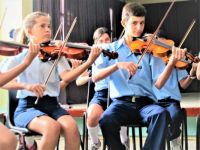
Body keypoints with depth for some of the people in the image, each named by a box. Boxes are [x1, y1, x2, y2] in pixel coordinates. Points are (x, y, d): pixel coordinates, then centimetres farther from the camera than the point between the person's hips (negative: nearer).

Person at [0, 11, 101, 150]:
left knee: (71, 126, -28)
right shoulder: (19, 57, 4)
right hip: (28, 106, -3)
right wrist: (25, 85, -24)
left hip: (52, 105, 3)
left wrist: (89, 62, -22)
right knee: (52, 127, -33)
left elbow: (67, 77, -7)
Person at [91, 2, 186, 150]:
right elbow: (95, 77, -3)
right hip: (121, 103, 0)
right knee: (106, 121, -33)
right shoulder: (109, 49, 11)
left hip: (145, 103, 1)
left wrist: (171, 62, -20)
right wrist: (117, 65, -18)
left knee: (161, 114, -33)